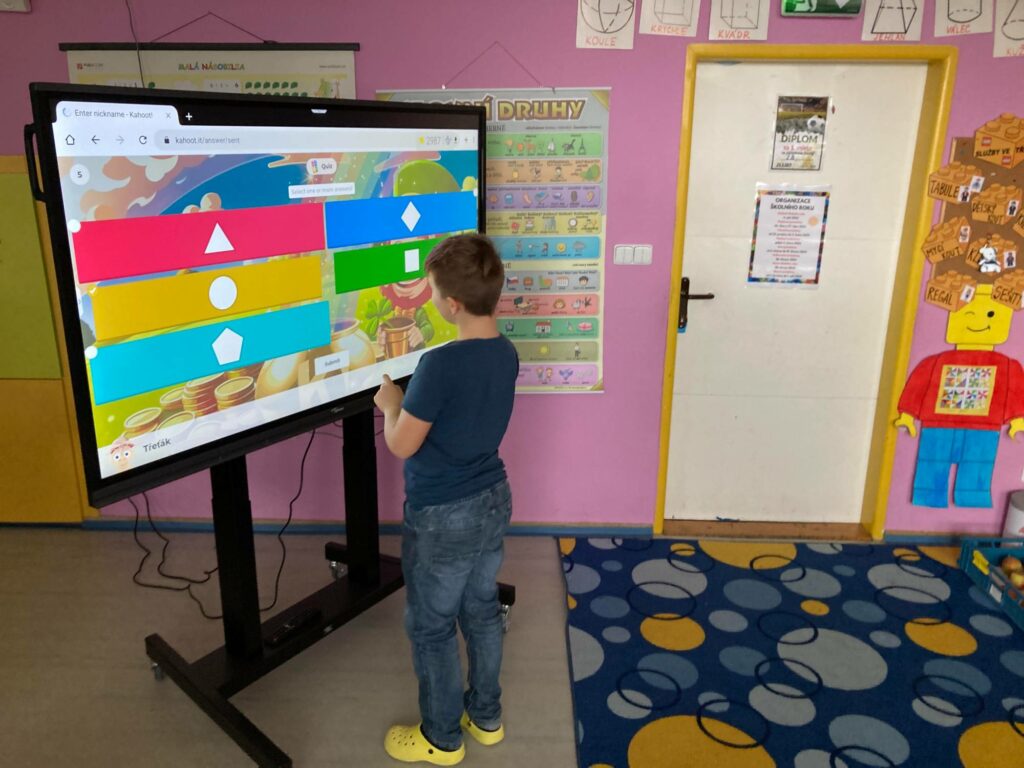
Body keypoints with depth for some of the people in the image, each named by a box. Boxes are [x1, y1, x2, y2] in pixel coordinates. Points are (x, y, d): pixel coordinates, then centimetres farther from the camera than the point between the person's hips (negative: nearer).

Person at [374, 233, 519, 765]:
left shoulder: (440, 364, -27)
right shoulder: (506, 353, -3)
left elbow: (402, 445, -18)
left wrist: (390, 403, -2)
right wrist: (414, 399, 9)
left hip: (443, 517, -7)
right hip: (493, 500, 8)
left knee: (431, 627, 13)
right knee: (482, 611, 22)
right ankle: (486, 716, 40)